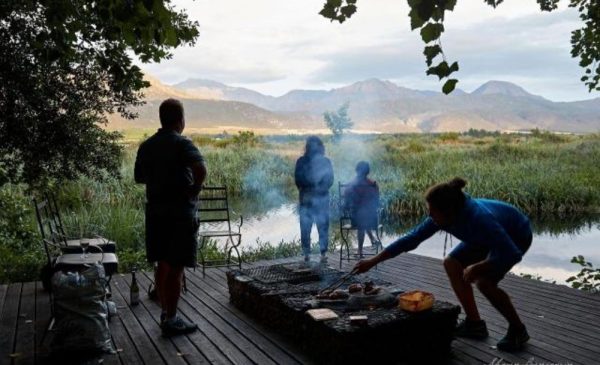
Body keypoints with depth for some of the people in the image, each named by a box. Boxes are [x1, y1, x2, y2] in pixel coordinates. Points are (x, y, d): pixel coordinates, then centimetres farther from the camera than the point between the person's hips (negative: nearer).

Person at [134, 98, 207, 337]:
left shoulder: (146, 146, 8)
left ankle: (165, 313, 28)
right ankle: (171, 321, 9)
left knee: (162, 264, 16)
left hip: (155, 210, 7)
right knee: (176, 268, 1)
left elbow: (139, 177, 19)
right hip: (180, 212, -7)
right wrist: (194, 190, -14)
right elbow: (200, 170, -30)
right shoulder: (182, 144, -13)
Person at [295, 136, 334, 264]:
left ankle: (323, 253, 2)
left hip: (322, 198, 0)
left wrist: (320, 188, -4)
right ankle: (306, 253, 1)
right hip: (306, 199, 0)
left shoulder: (325, 161, 7)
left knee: (323, 227, -1)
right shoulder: (301, 161, 7)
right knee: (305, 227, -3)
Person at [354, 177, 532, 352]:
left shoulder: (479, 219, -42)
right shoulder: (442, 217, -21)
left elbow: (513, 254, -37)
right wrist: (373, 261, -17)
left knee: (484, 281, -24)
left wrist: (477, 268, -29)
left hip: (517, 235, -7)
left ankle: (518, 330, 0)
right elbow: (411, 239, -16)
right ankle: (475, 323, 6)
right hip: (493, 235, 7)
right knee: (451, 264, -2)